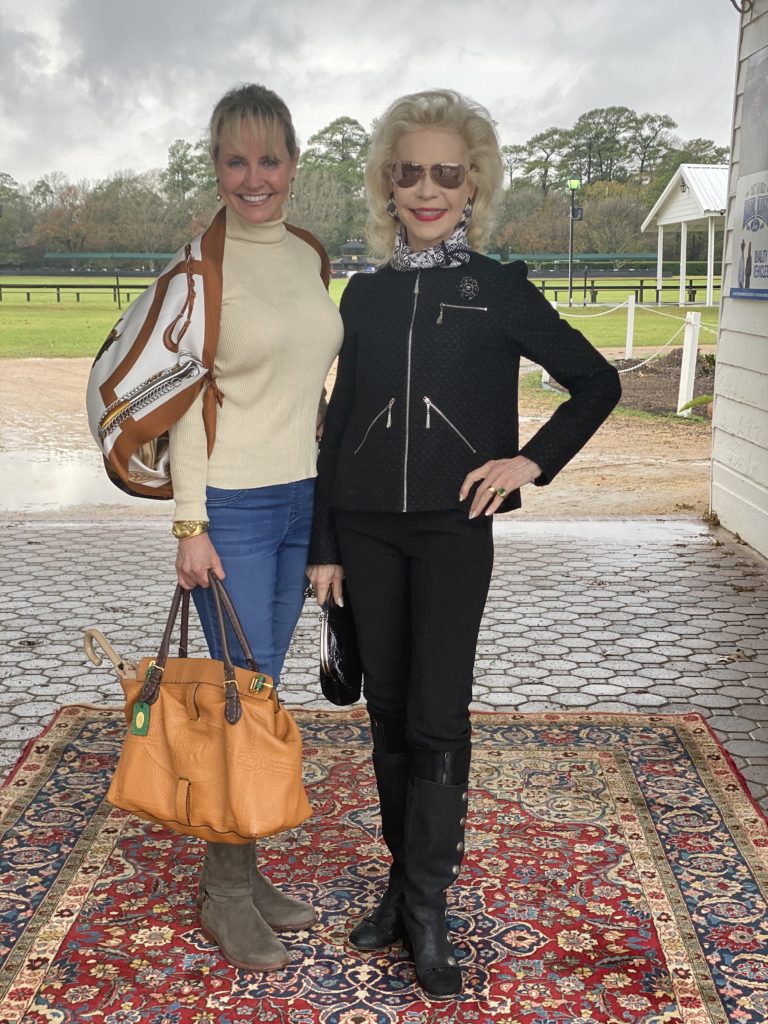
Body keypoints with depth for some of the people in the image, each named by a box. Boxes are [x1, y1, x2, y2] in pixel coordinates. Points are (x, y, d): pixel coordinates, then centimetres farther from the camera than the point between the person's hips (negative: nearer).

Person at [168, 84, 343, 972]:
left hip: (300, 499, 6)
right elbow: (186, 401, -11)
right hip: (232, 505, -6)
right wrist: (191, 526, -14)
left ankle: (241, 870, 28)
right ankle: (225, 889, 17)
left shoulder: (308, 256, 9)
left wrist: (328, 486, 16)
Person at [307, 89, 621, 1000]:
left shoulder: (500, 290, 0)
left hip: (453, 531, -3)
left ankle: (426, 906, 9)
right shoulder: (366, 295, 8)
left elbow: (597, 383, 6)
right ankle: (404, 877, 25)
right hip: (367, 530, 3)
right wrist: (324, 545, 7)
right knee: (389, 712, 10)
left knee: (438, 717, -4)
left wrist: (533, 460, -6)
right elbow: (338, 422, 9)